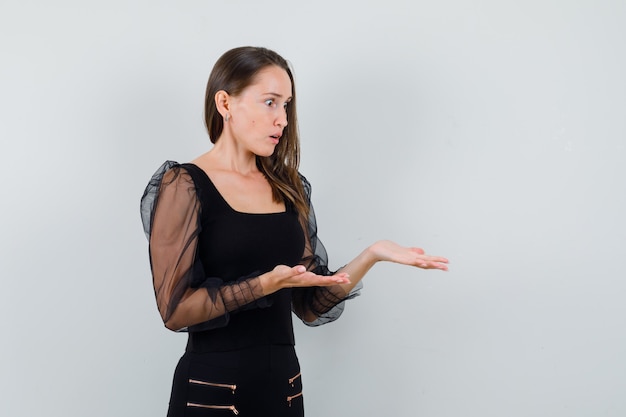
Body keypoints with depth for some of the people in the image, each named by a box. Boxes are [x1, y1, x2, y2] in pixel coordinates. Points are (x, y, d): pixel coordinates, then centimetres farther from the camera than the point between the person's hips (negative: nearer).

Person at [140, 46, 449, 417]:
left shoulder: (289, 188, 7)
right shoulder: (183, 185, -9)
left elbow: (310, 306, 6)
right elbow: (175, 309, -14)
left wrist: (371, 256, -6)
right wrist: (266, 283, -23)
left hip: (284, 382, 5)